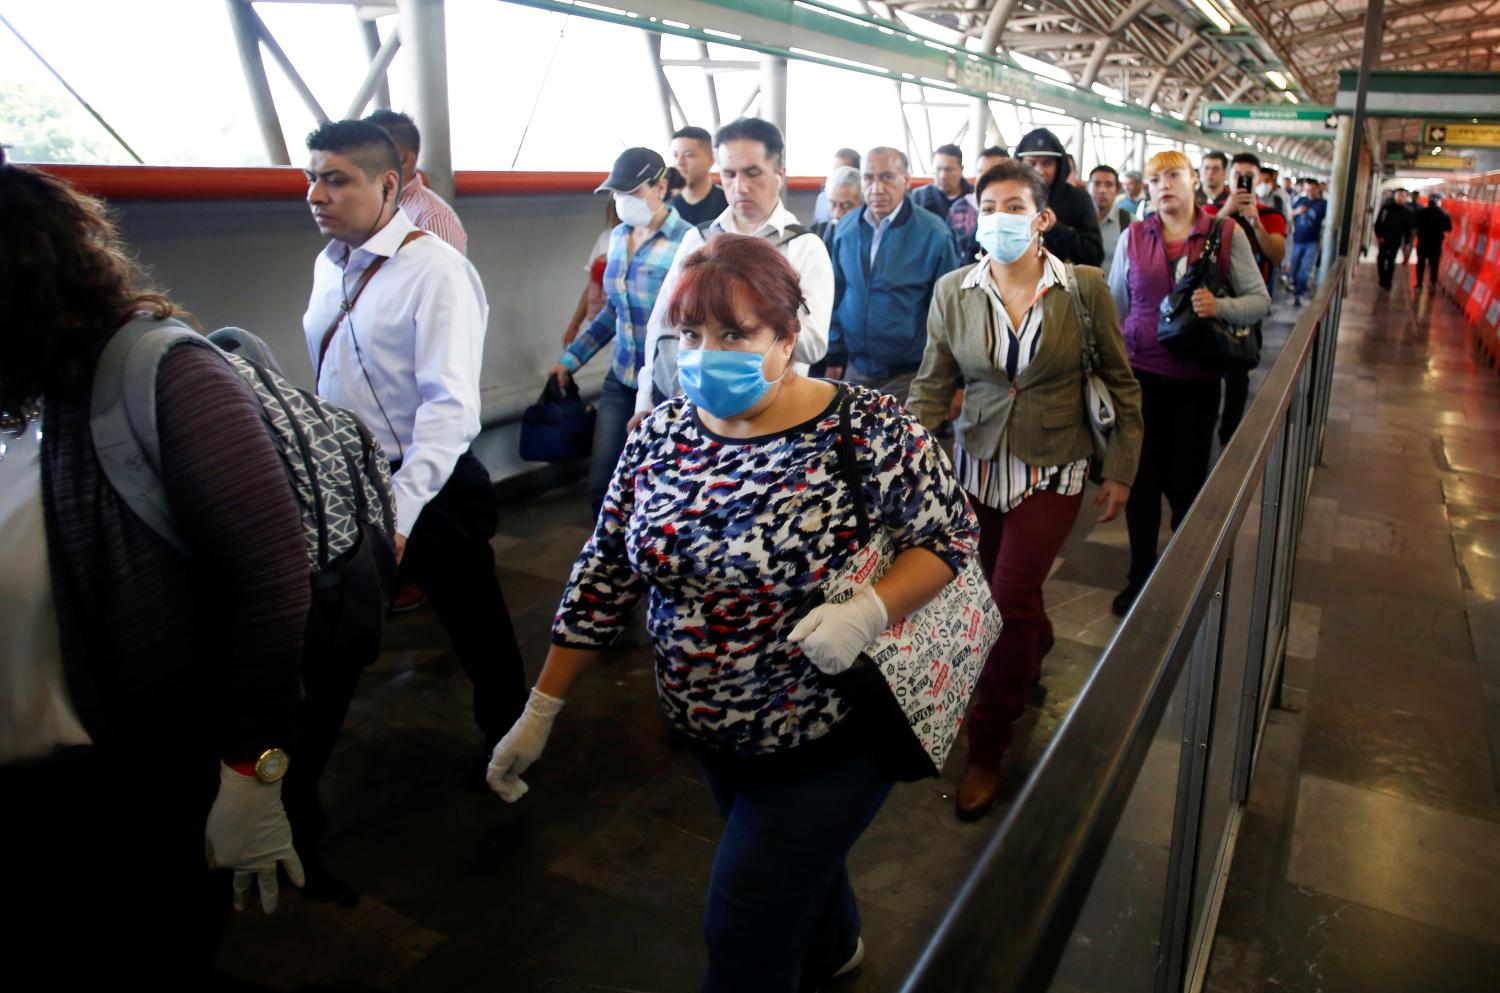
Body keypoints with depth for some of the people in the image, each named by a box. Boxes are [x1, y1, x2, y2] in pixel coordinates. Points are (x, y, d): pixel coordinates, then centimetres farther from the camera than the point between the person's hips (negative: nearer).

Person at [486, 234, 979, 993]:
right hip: (714, 733, 6)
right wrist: (541, 711, 1)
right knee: (799, 864, 29)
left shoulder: (864, 429, -21)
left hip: (831, 735, -5)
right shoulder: (661, 434, -6)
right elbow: (605, 576, -1)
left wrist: (867, 612, -32)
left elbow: (948, 535, -13)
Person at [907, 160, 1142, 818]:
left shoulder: (1084, 288, -7)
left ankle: (988, 748, 11)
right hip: (978, 462, 3)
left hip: (1053, 469, -3)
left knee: (1011, 601, -7)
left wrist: (1121, 471, 0)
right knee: (1001, 588, 15)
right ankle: (1038, 648, 53)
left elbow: (1121, 383, 2)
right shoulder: (953, 291, -3)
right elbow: (933, 386, 1)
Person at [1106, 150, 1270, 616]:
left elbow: (1260, 300, 0)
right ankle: (1141, 575, 21)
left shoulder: (1227, 235, 0)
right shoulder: (1133, 236, 5)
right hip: (1141, 372, 1)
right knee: (1141, 478, 5)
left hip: (1197, 377, -1)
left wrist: (1220, 306, -20)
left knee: (1184, 481, 4)